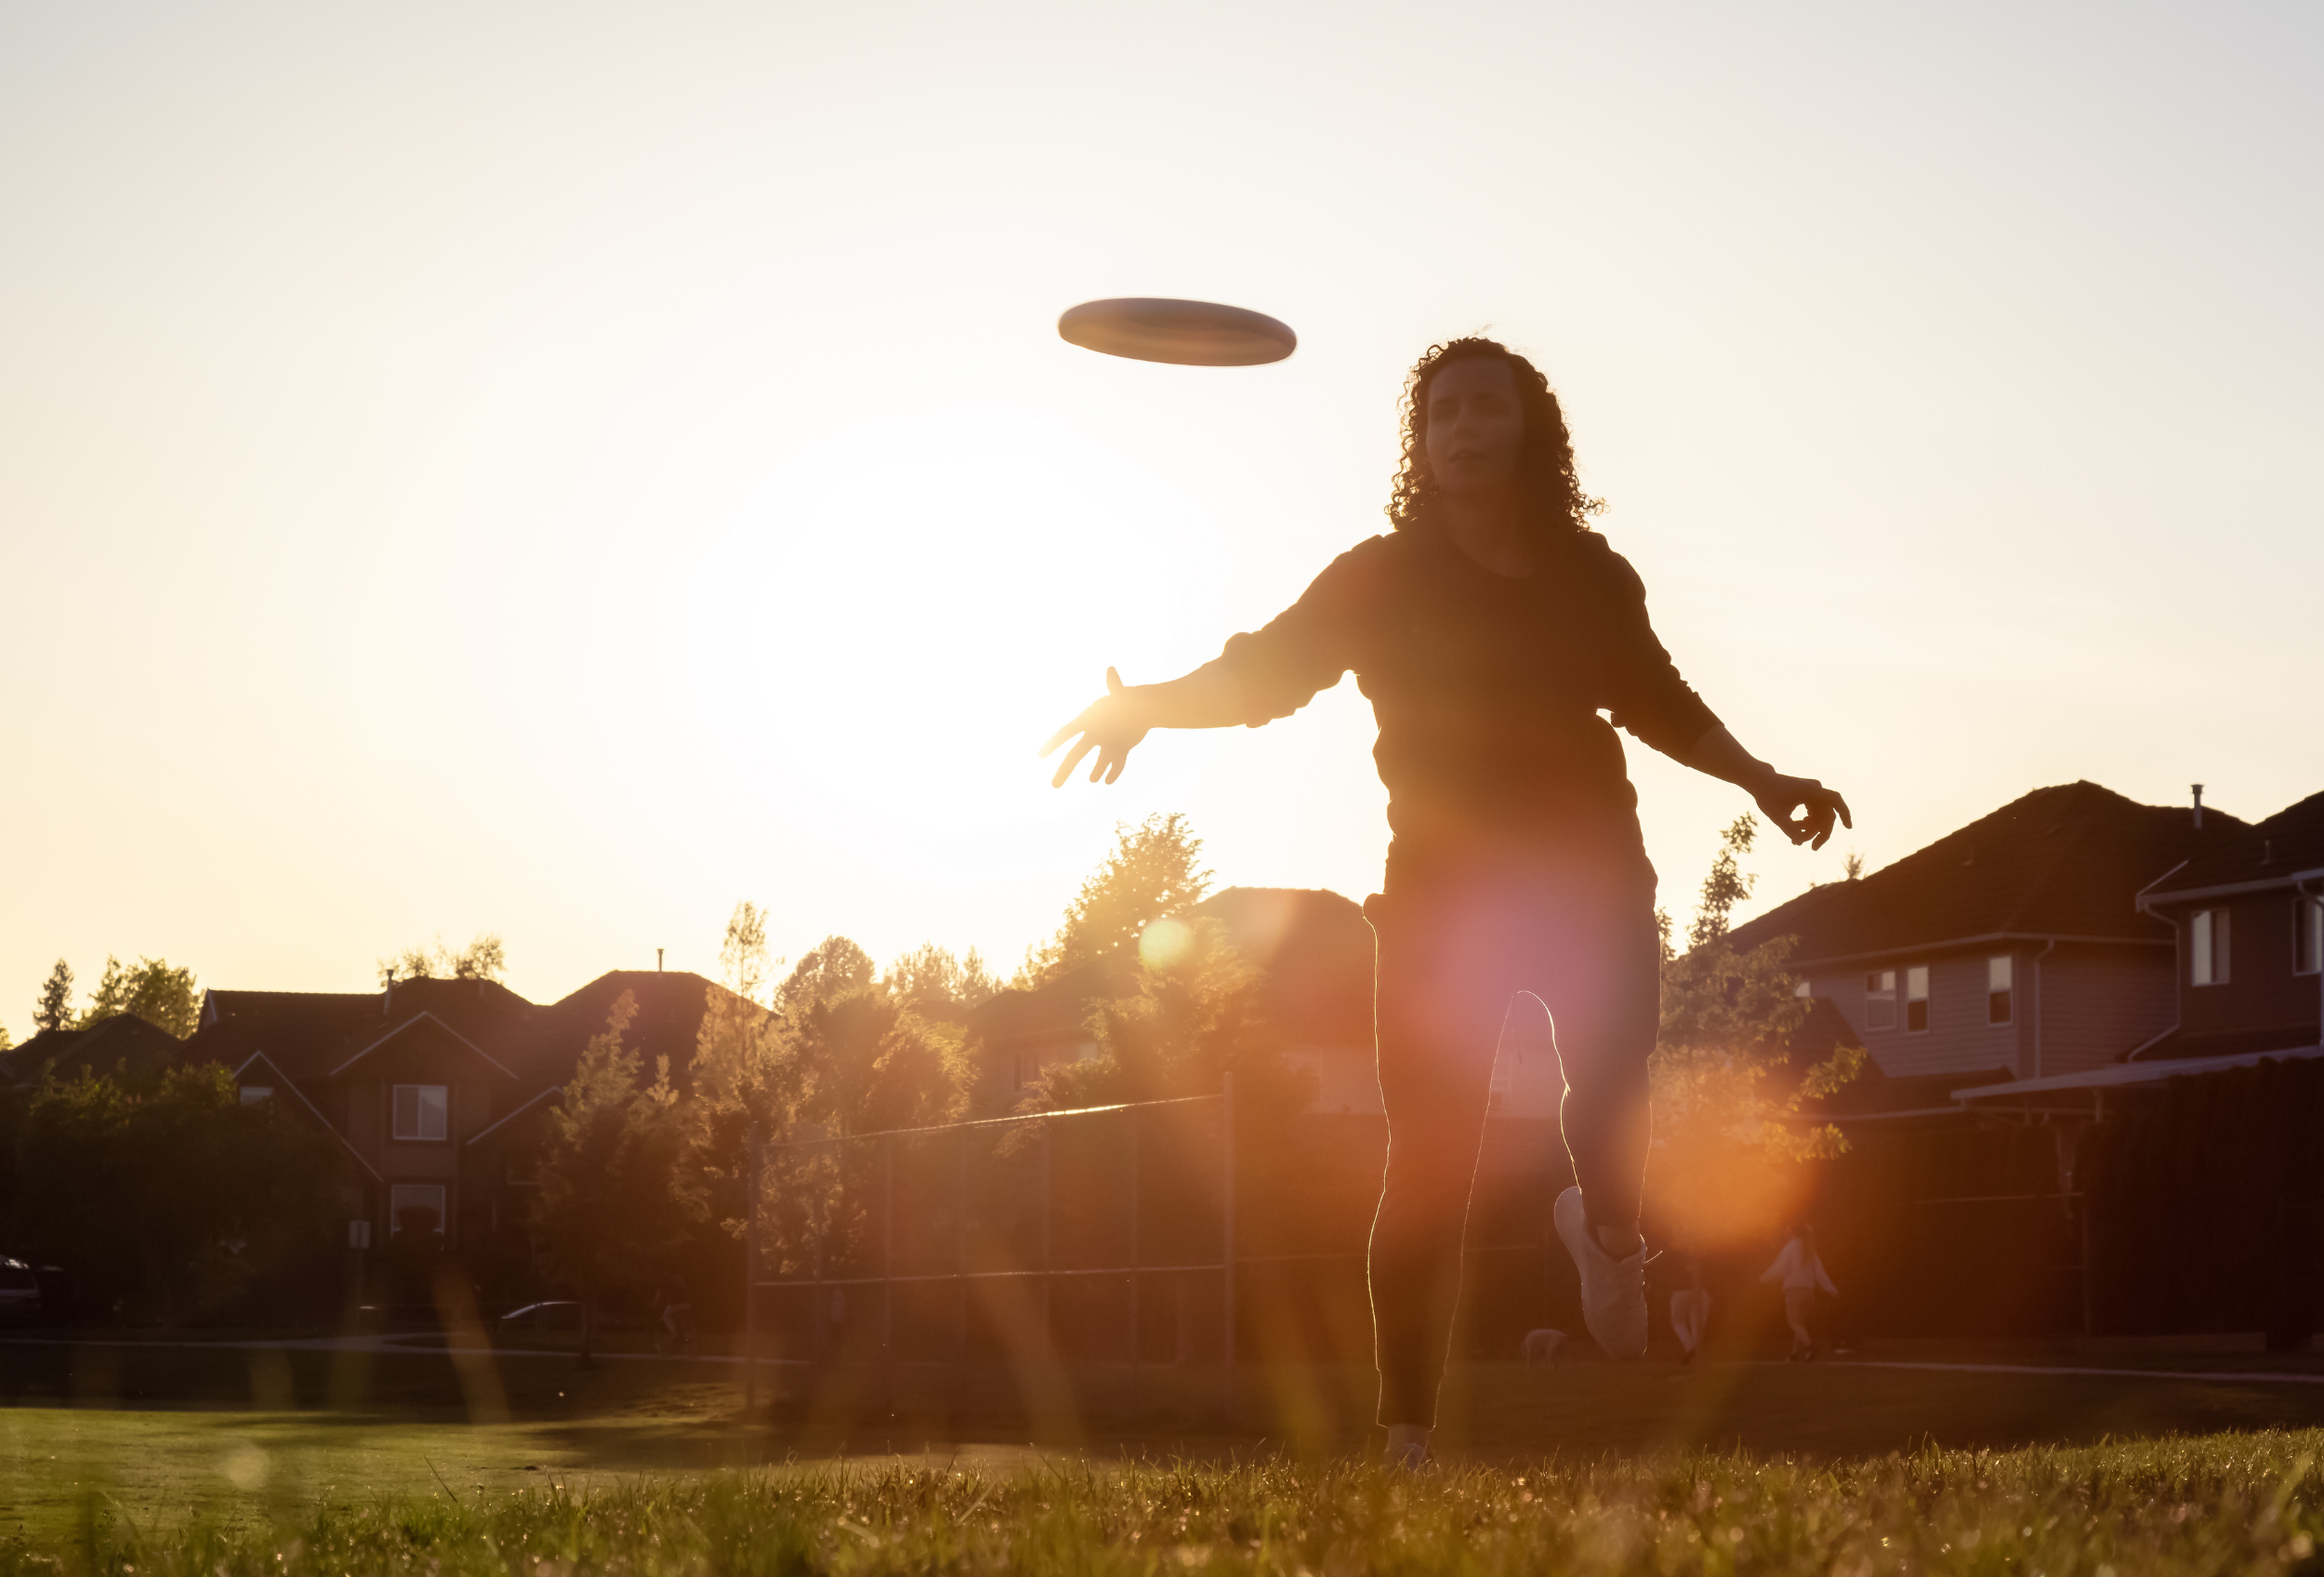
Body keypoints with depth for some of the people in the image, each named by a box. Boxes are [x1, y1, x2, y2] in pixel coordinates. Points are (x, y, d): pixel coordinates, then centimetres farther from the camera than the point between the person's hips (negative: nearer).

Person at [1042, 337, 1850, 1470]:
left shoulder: (1589, 577, 8)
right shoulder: (1382, 579, 1)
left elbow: (1658, 701, 23)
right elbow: (1267, 667, -7)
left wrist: (1760, 779, 20)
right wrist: (1150, 703, -23)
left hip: (1588, 874, 1)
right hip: (1442, 887, -1)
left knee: (1613, 1063, -27)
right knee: (1430, 1154, -7)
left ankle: (1608, 1230, 8)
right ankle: (1407, 1437, 0)